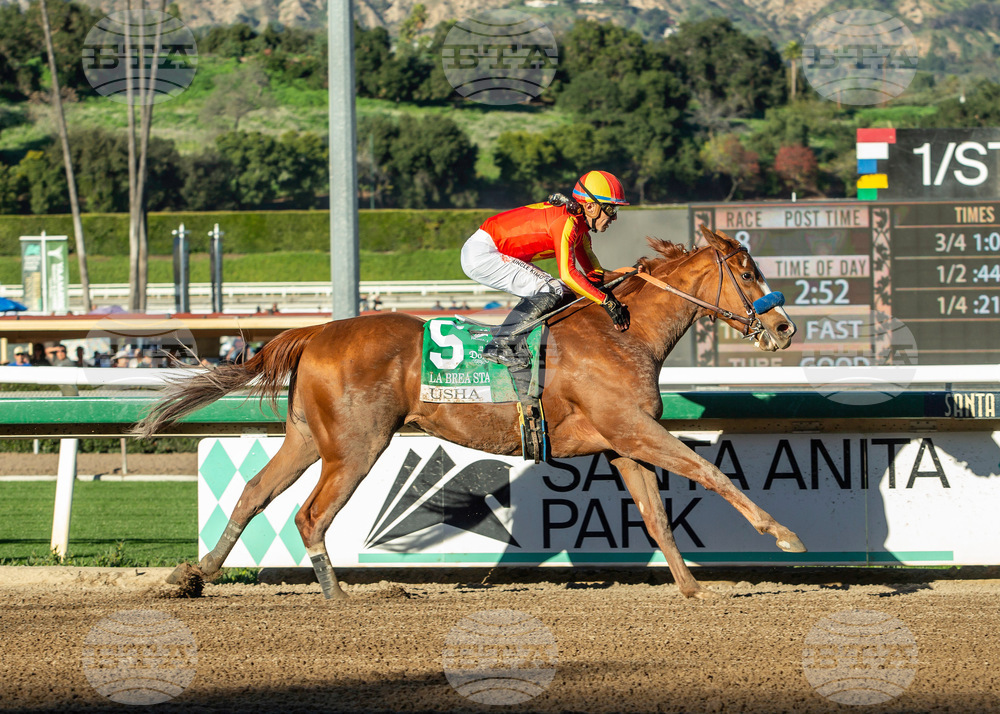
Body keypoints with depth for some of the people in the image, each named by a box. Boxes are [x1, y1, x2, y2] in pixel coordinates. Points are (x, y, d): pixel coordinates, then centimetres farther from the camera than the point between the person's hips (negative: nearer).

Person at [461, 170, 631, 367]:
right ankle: (499, 346, -16)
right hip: (480, 254, -10)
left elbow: (593, 271, 10)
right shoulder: (567, 222, -21)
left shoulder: (578, 221, 8)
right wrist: (606, 301, -27)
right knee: (551, 290, -17)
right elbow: (568, 274, -27)